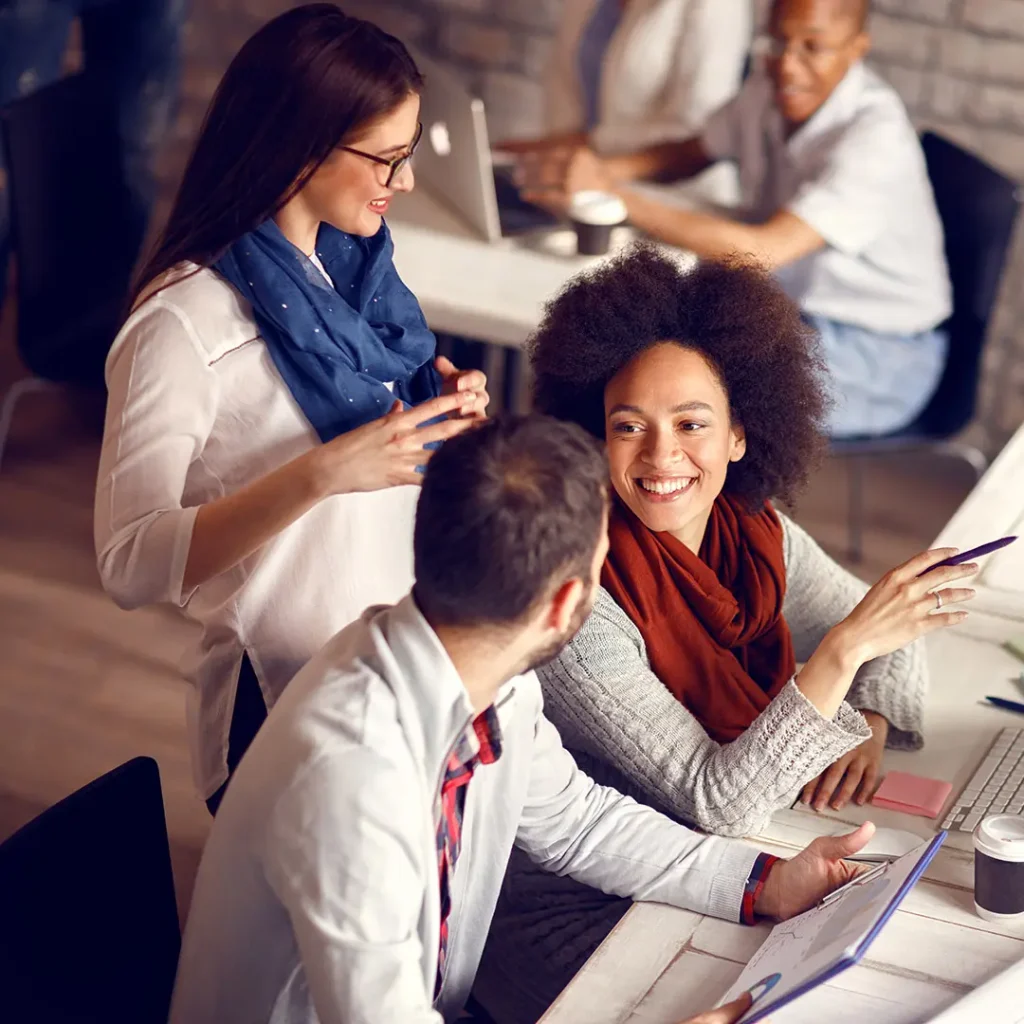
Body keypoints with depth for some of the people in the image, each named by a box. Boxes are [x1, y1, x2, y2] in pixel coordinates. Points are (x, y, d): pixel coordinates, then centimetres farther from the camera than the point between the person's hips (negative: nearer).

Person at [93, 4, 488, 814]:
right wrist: (322, 473, -35)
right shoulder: (184, 323, -21)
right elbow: (129, 566, -27)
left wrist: (442, 407, -6)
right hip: (283, 712, -7)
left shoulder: (351, 262, 2)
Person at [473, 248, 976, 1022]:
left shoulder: (757, 535, -5)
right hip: (576, 921, -6)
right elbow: (715, 804, -26)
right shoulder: (578, 600, -24)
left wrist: (869, 724, -10)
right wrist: (845, 645, -32)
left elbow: (887, 640, 11)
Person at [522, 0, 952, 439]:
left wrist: (614, 195, -35)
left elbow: (763, 250, -34)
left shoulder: (877, 136, -26)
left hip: (878, 352, -7)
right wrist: (607, 169, -10)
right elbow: (692, 153, 14)